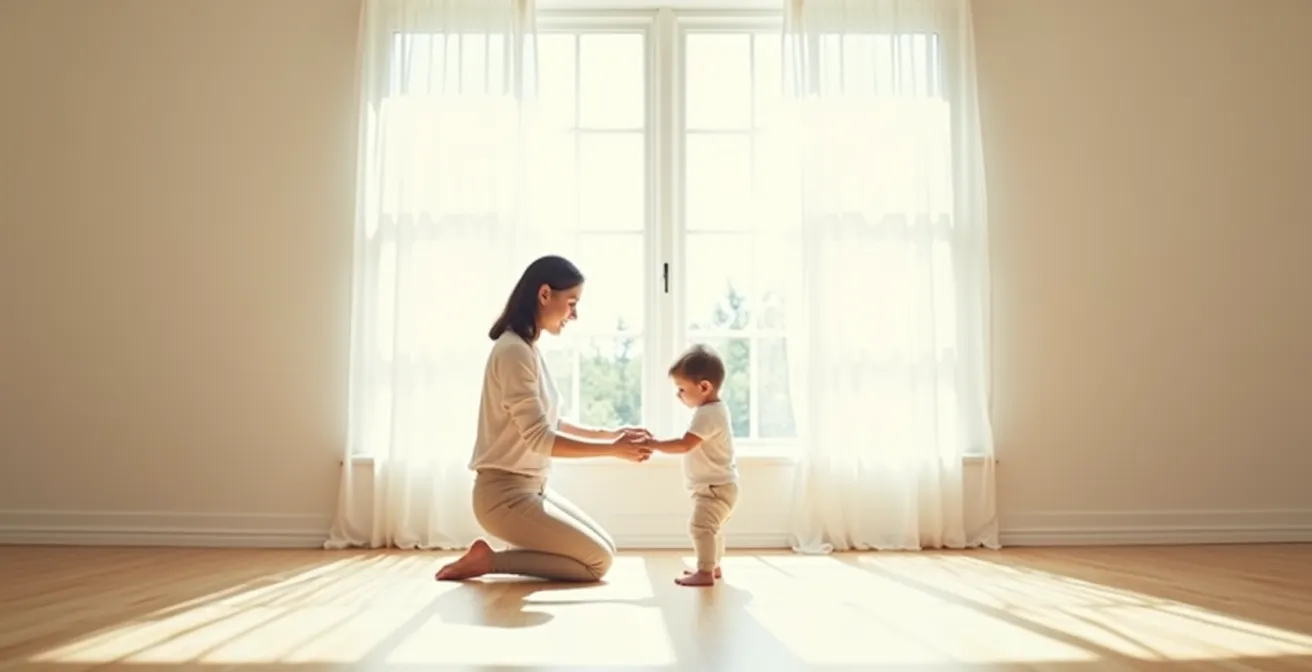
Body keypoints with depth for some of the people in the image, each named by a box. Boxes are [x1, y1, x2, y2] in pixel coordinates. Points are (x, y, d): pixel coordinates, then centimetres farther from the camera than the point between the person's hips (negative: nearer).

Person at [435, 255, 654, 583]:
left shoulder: (528, 349, 9)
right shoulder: (514, 351, -20)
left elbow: (551, 425, 15)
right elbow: (539, 439, -23)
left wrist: (610, 434, 7)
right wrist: (613, 449, -17)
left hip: (531, 488, 10)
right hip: (506, 494, -10)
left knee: (603, 549, 16)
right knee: (598, 561, -4)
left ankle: (492, 557, 13)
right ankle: (489, 559, -2)